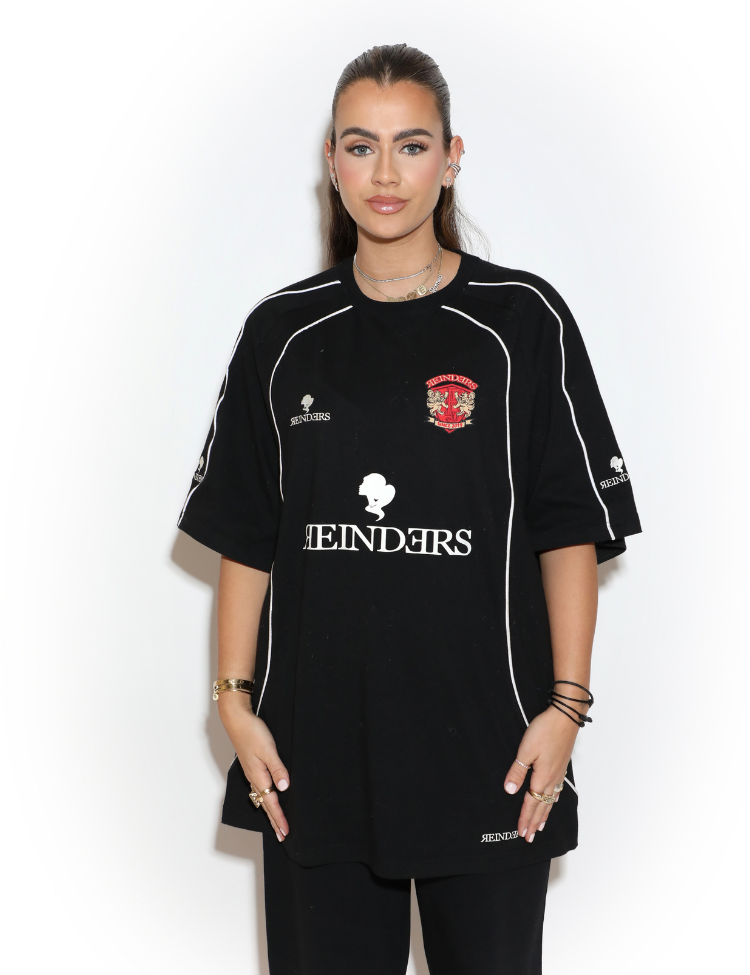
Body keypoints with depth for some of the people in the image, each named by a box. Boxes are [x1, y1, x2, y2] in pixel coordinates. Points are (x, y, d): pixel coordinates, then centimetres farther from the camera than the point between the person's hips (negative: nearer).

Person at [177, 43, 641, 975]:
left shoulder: (523, 321, -1)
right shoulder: (282, 333, 5)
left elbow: (572, 533, -1)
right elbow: (243, 540, 8)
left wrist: (565, 706, -7)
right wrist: (236, 702, 1)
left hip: (485, 747, -2)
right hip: (315, 749, 2)